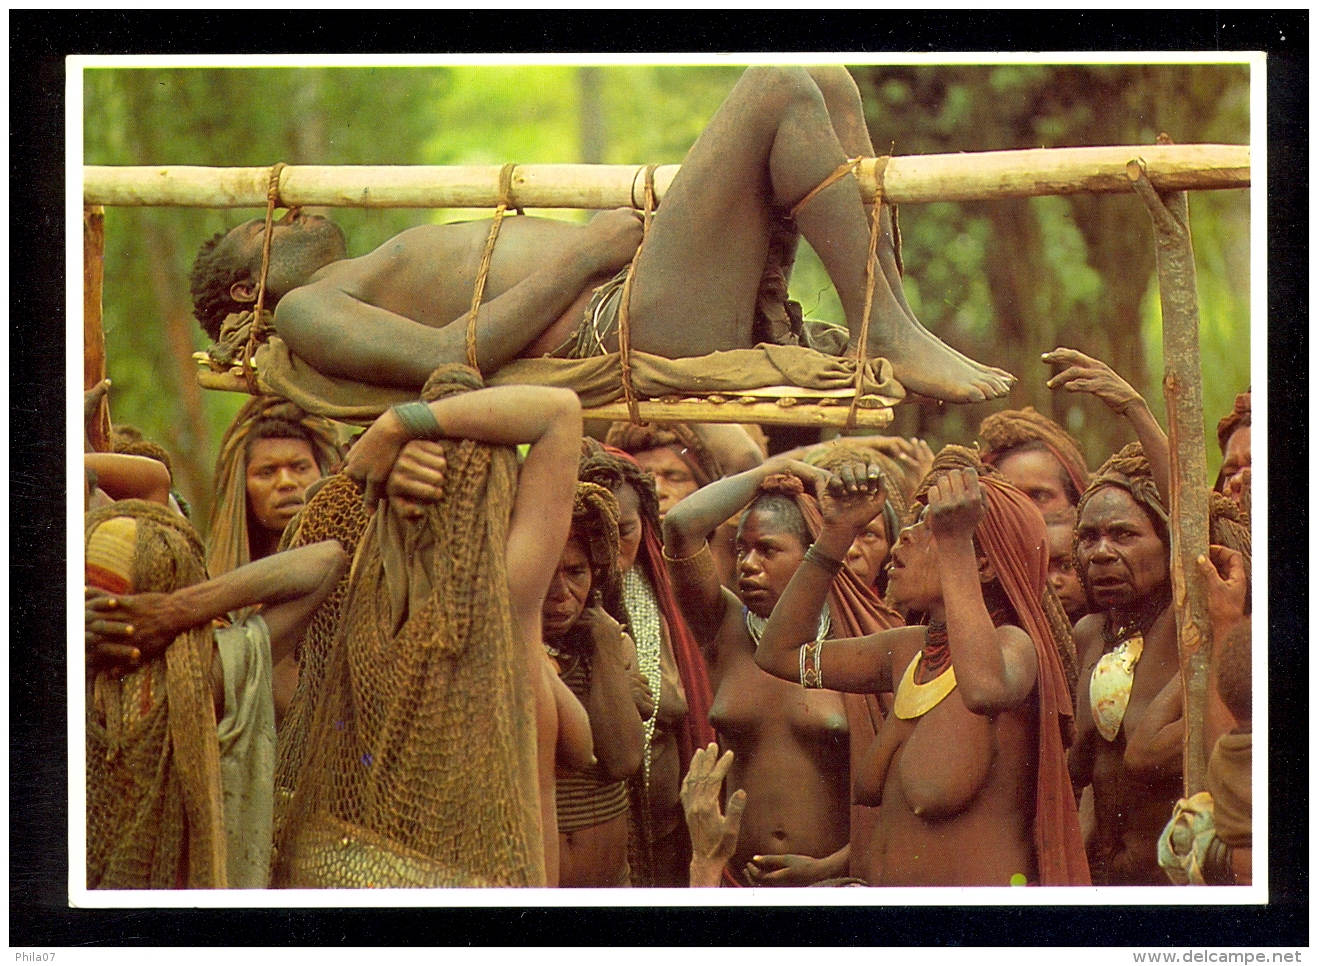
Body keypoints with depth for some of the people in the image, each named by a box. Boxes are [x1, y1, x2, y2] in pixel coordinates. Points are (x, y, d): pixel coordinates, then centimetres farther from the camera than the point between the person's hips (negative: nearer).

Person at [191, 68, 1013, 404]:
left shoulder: (378, 285, 32)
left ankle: (890, 317, -2)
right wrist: (584, 254, -12)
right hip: (627, 327, -10)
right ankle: (891, 340, -17)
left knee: (829, 87, 9)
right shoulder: (305, 312, 4)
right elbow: (446, 355, -15)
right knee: (778, 90, -17)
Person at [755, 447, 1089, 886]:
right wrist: (837, 532, 12)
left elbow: (986, 689, -34)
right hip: (883, 899, 7)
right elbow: (781, 652, 20)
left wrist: (953, 544, -28)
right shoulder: (910, 650, 12)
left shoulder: (1011, 645, -9)